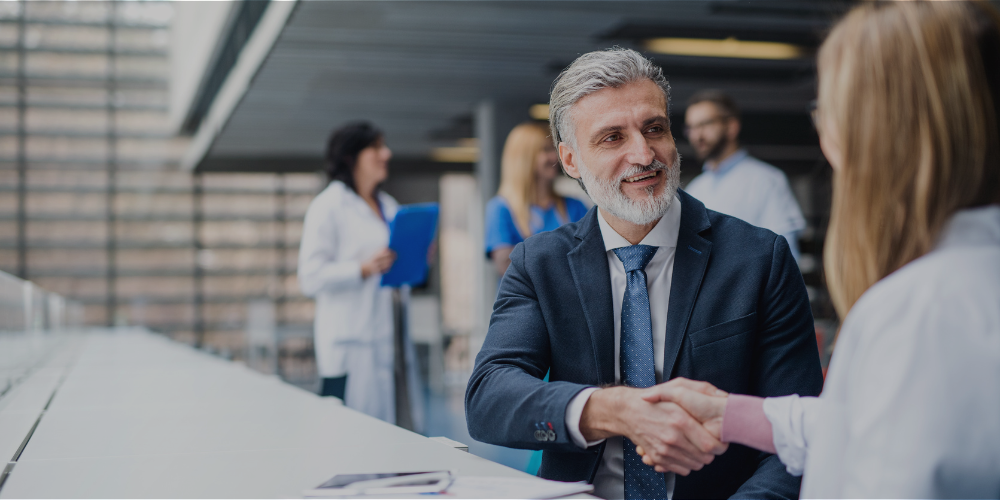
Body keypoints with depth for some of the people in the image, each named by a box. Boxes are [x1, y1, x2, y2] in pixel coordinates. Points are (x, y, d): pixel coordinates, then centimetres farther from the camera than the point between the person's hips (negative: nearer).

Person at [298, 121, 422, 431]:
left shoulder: (388, 205, 19)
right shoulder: (328, 207, -5)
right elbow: (311, 278, -12)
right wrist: (363, 269, -22)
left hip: (390, 339, 7)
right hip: (352, 345, -7)